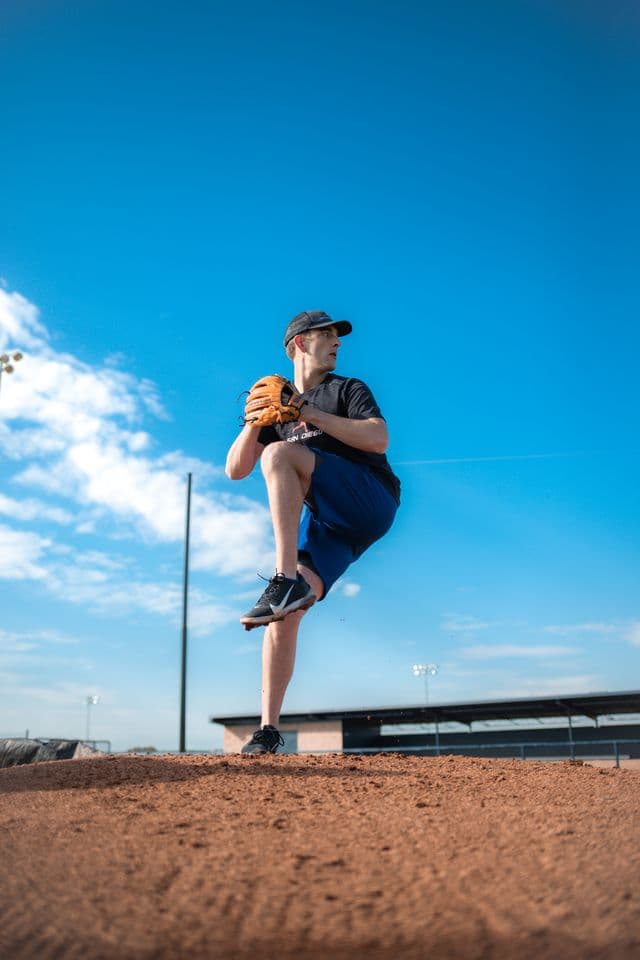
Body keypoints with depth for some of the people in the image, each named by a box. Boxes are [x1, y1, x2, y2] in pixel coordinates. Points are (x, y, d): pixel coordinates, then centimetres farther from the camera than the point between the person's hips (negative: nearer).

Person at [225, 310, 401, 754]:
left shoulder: (348, 389, 10)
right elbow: (236, 470, 10)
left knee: (278, 454, -26)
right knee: (286, 612, -13)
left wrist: (312, 415, -16)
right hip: (323, 522, 4)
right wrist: (255, 421, -7)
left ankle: (288, 582, -36)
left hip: (372, 504, -4)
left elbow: (379, 439, -11)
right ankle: (268, 730, -5)